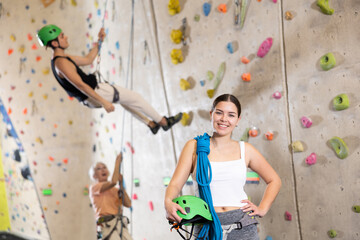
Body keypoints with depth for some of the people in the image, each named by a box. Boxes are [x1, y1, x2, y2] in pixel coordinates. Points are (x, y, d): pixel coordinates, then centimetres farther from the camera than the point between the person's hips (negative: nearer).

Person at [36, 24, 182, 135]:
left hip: (91, 95, 11)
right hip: (95, 92, -11)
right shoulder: (62, 63, -24)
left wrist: (99, 41, 14)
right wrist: (103, 101, -31)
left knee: (125, 99, 27)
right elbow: (80, 85, -30)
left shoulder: (61, 59, 9)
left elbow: (87, 60, 18)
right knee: (134, 97, -1)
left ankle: (151, 124, 34)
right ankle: (163, 121, 12)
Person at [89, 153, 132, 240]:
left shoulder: (115, 190, 20)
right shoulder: (94, 187, 4)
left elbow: (128, 204, 5)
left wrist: (121, 184, 3)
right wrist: (117, 162, -4)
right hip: (107, 225, -6)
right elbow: (113, 182, -14)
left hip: (121, 224, 6)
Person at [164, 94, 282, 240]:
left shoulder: (245, 150, 9)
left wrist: (262, 209, 9)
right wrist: (168, 202, -21)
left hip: (243, 228, 1)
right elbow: (175, 184, -2)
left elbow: (274, 180, 21)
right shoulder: (194, 147, 5)